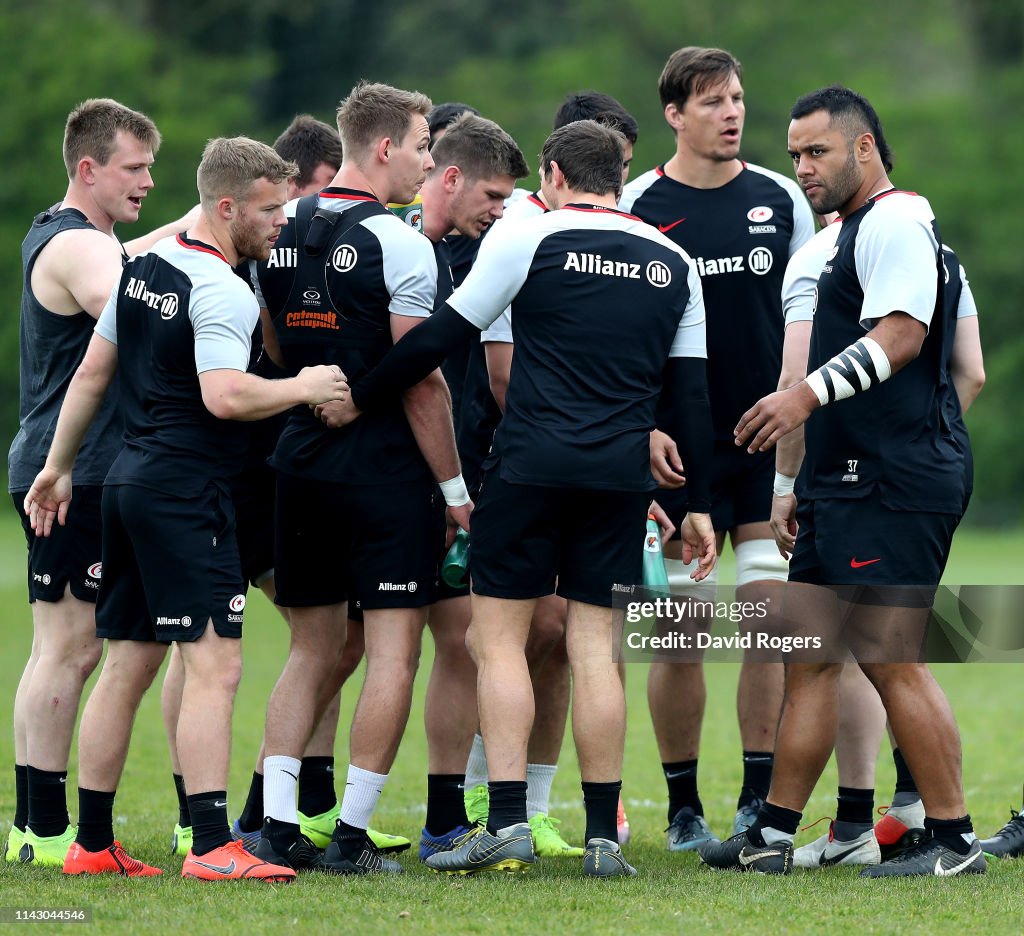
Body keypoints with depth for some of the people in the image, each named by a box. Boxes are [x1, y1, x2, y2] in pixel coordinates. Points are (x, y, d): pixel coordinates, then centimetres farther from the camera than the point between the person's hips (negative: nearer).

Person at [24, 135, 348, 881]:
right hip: (186, 490, -9)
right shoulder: (222, 290, -14)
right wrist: (303, 388, -11)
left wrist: (60, 465, 26)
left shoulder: (142, 267, 13)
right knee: (214, 664, -11)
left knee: (128, 666, 12)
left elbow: (92, 373, 18)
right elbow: (224, 396, -25)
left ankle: (92, 843, 15)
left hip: (131, 481, 9)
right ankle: (212, 846, -17)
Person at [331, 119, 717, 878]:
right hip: (623, 474, 4)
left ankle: (507, 824, -7)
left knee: (499, 637, 3)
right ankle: (603, 836, 3)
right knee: (595, 646, 6)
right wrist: (699, 506, 15)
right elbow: (692, 390, 12)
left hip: (532, 465, -4)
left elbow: (441, 337, -1)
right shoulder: (673, 263, 11)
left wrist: (359, 402, 9)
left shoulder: (528, 239, -1)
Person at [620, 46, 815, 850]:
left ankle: (761, 798, 3)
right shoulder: (640, 207, -2)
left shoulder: (780, 197, 6)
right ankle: (683, 805, 9)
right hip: (680, 446, -2)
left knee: (773, 616, -4)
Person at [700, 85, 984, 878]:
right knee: (809, 653, 9)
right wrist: (809, 485, 26)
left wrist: (808, 395, -26)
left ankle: (954, 840, -4)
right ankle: (773, 836, 12)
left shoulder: (896, 219, -9)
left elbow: (900, 337, -22)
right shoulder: (855, 231, 23)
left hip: (895, 483, -11)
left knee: (890, 661, -10)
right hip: (850, 483, 11)